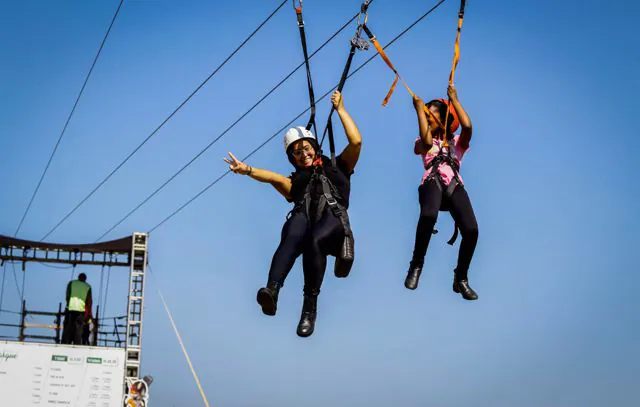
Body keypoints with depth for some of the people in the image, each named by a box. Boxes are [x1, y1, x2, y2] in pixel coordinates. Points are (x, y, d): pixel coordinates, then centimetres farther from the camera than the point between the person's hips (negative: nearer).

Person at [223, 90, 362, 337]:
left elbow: (356, 141, 20)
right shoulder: (295, 181, 35)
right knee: (292, 236, -39)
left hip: (334, 218, -1)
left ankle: (310, 306, -41)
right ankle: (272, 291, -62)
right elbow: (275, 178, 13)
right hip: (304, 216, 1)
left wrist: (340, 109, 25)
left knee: (313, 240, -39)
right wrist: (248, 171, -6)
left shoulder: (336, 167, 34)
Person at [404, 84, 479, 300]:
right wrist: (419, 109, 2)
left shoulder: (457, 142, 23)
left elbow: (467, 126, 0)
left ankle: (461, 278, -2)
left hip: (454, 186, 2)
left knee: (471, 229, -25)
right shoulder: (422, 143, 22)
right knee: (428, 215, -40)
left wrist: (454, 100, 9)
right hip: (432, 183, -1)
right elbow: (427, 141, -5)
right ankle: (416, 266, -20)